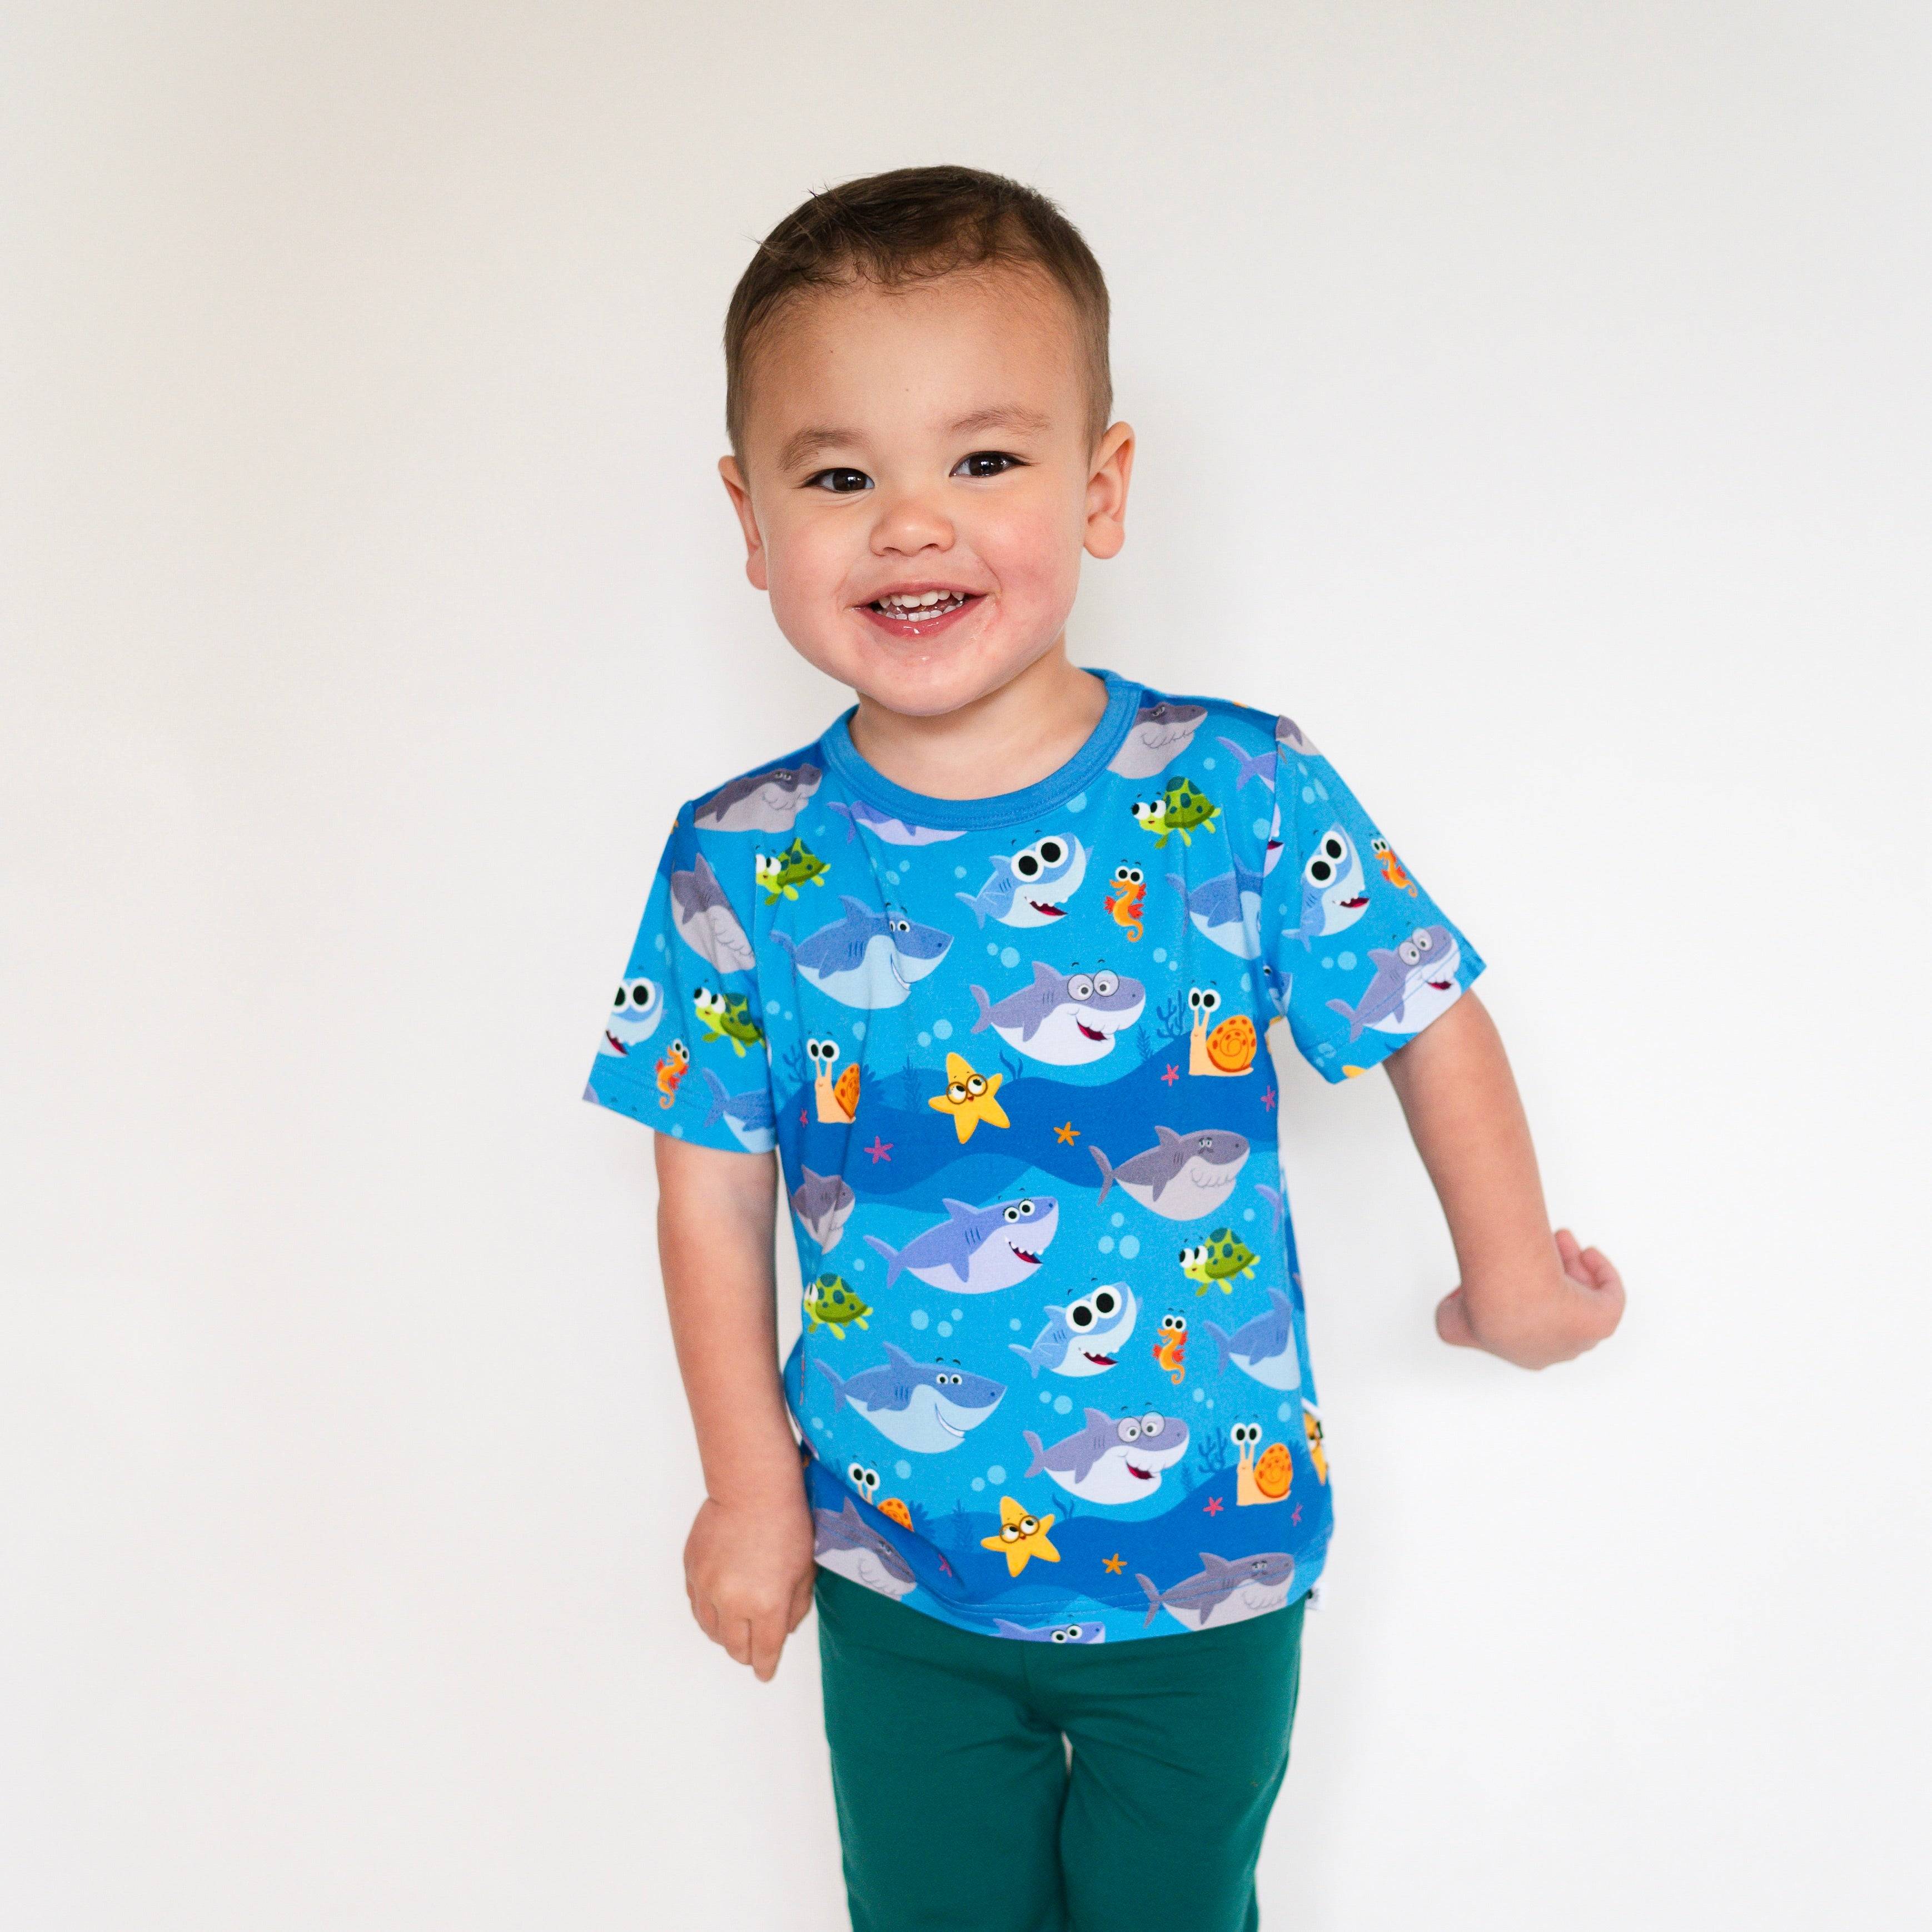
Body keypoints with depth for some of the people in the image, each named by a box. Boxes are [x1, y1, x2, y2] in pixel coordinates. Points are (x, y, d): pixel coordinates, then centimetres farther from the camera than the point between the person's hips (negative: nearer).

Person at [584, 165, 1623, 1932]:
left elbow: (1430, 1022, -2)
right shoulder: (742, 868, -12)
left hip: (1212, 1554, -1)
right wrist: (753, 1491, 1)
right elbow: (714, 1187, -3)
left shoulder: (1244, 800, -17)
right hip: (897, 1575, 1)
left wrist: (1514, 1276, 9)